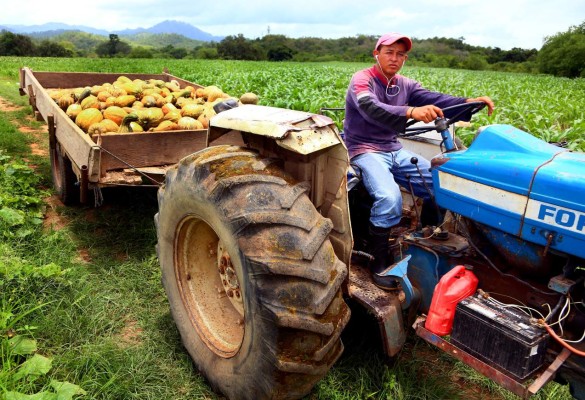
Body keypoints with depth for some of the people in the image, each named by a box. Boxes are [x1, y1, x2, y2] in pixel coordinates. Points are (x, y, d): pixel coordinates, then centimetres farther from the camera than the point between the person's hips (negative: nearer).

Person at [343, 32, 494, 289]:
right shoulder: (362, 80, -11)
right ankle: (378, 262, -12)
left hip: (394, 150, 7)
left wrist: (468, 102, -23)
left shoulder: (405, 85, 10)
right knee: (389, 198, -31)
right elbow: (371, 109, -32)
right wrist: (411, 112, -49)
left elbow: (434, 99, -4)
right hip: (365, 150, -7)